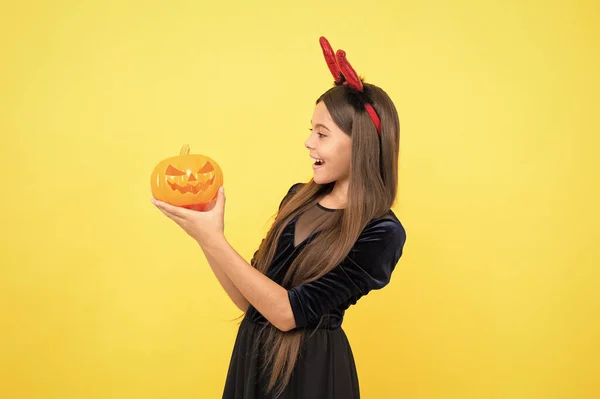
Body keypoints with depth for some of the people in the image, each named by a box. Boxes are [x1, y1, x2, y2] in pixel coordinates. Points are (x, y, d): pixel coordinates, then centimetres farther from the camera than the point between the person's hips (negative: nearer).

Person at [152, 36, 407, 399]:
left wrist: (214, 240, -22)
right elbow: (249, 299, 2)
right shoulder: (298, 198, 2)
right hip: (253, 355, 6)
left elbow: (289, 312, -21)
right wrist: (202, 230, -8)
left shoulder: (381, 233, -17)